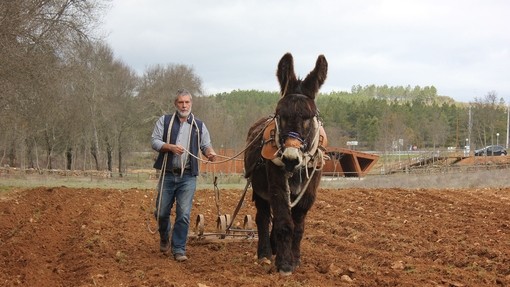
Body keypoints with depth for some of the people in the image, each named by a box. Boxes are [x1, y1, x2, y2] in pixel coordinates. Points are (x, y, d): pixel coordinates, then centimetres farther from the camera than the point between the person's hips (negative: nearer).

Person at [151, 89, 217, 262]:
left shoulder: (199, 125, 10)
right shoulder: (164, 121, 5)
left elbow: (206, 145, 9)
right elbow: (155, 141, -2)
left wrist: (210, 152, -15)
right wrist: (170, 147, -20)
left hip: (188, 177, 0)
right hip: (168, 174, 0)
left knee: (184, 215, -5)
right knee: (162, 212, 7)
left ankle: (179, 249, 4)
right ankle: (164, 239, 35)